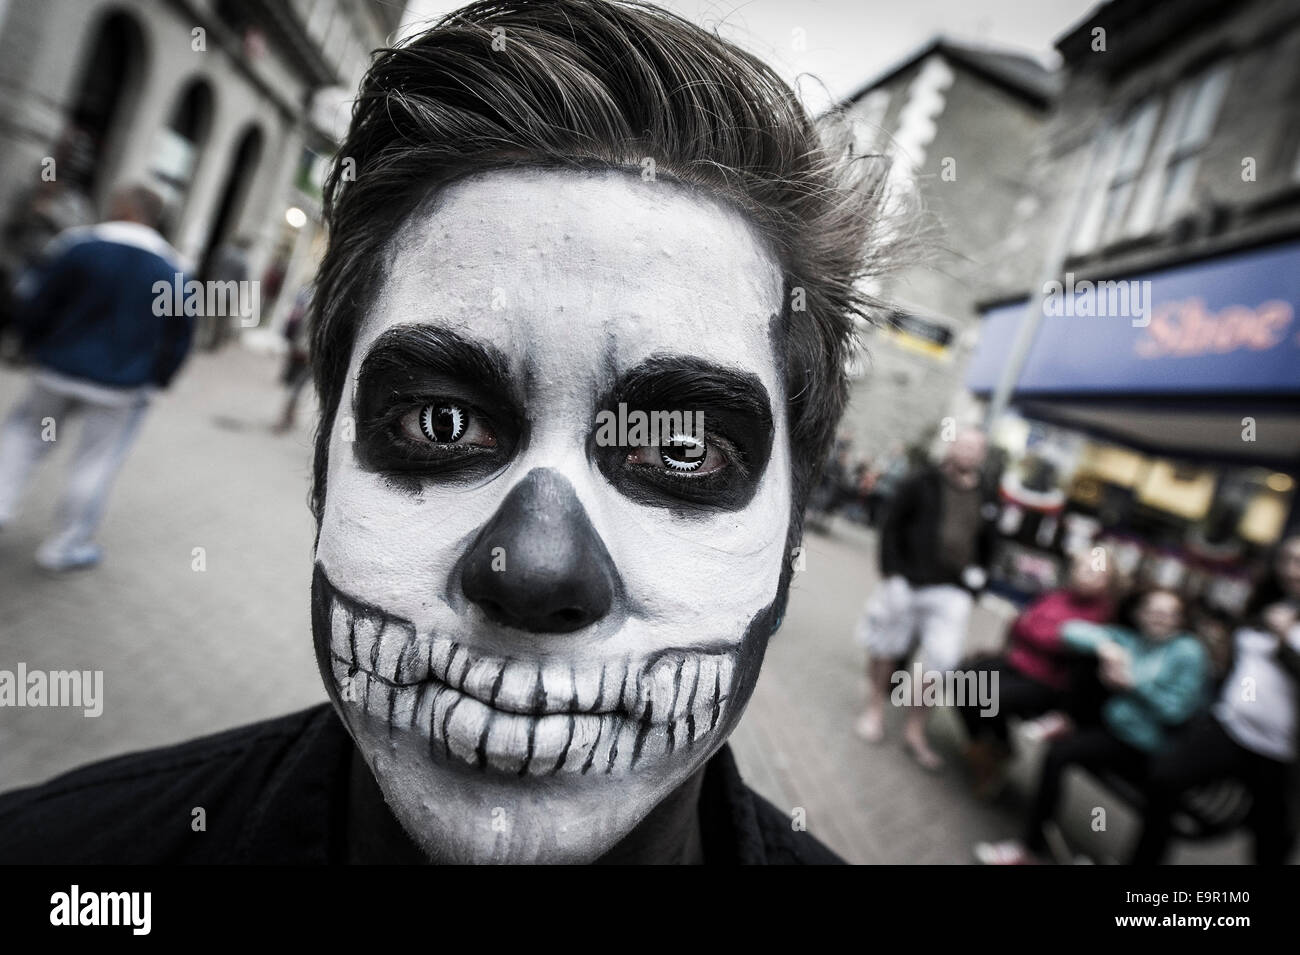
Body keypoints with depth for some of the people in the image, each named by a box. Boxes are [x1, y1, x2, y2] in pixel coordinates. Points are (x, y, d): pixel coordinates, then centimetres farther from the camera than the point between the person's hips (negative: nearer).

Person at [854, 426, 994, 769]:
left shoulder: (984, 496, 9)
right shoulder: (922, 484, -3)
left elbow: (986, 541, 21)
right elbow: (891, 527, -4)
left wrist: (976, 570, 8)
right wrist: (891, 573, -10)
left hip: (952, 591, 3)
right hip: (908, 583, -3)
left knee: (942, 660, 2)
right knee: (888, 648, 12)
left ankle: (915, 730, 20)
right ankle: (875, 707, 35)